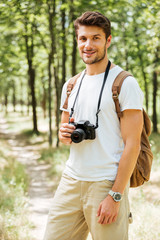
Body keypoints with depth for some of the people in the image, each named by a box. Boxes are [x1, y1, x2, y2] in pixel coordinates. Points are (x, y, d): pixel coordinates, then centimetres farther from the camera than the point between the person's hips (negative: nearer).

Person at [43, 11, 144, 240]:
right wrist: (64, 134, -2)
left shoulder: (125, 84, -7)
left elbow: (132, 144, -12)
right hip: (71, 179, 6)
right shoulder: (71, 86, 13)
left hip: (107, 184, -5)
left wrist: (115, 196, -17)